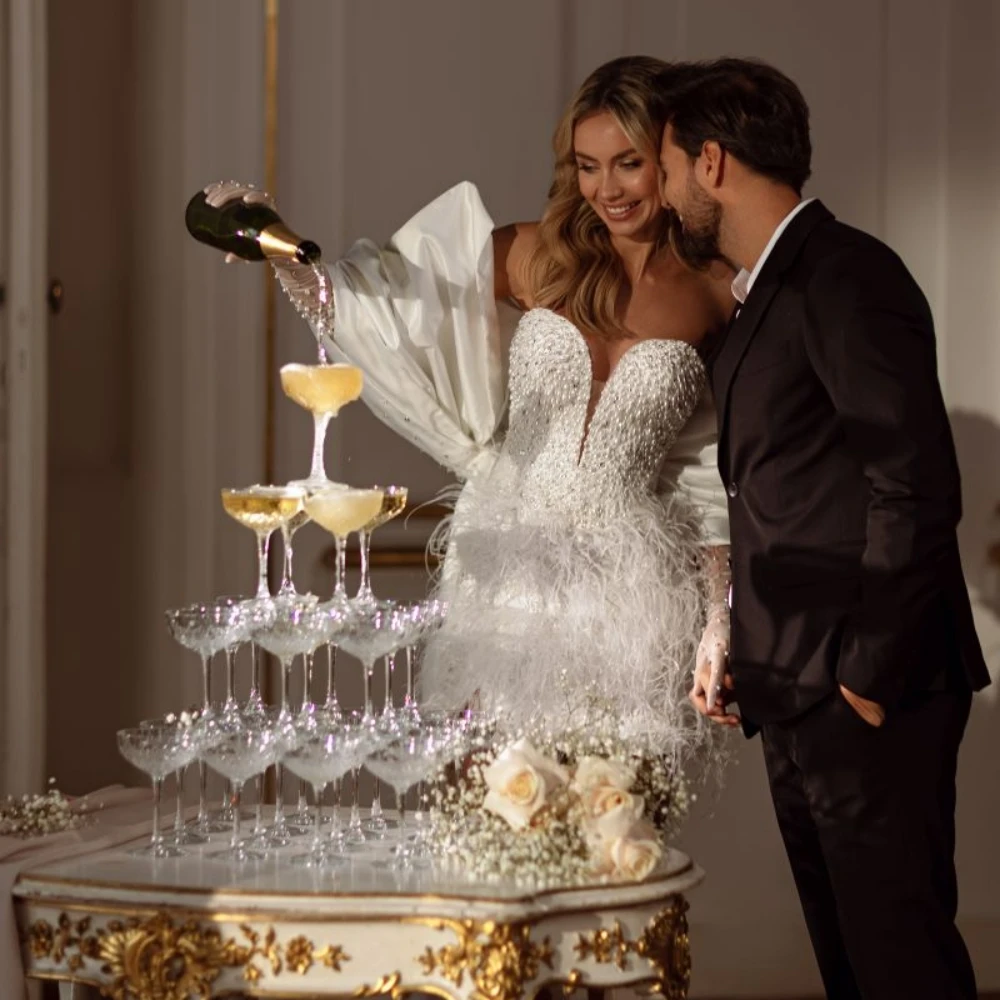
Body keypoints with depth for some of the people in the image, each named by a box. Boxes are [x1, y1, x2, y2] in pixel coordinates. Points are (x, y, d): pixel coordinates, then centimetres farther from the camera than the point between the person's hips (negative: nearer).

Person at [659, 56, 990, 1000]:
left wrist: (872, 674, -18)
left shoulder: (847, 278, -12)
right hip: (797, 702, 9)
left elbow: (917, 486, -19)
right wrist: (745, 661, 12)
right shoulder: (759, 299, 17)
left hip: (870, 696, -9)